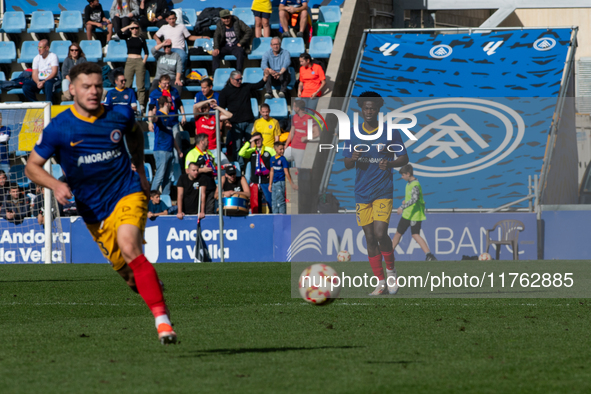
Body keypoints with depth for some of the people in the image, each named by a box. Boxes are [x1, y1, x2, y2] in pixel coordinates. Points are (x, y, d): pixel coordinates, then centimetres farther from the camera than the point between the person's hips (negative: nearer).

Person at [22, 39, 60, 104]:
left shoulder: (53, 56, -3)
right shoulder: (36, 58, 11)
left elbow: (54, 72, -12)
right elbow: (34, 74, 6)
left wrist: (43, 82, -25)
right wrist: (37, 82, -18)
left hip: (51, 79, -4)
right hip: (39, 80, 4)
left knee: (48, 83, -41)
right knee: (25, 86, -23)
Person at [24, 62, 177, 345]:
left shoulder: (120, 115, -3)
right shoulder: (58, 128, -8)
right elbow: (32, 166, 0)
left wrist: (139, 169, 18)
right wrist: (55, 185, -19)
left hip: (128, 194, -2)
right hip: (93, 212, 2)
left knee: (129, 247, -29)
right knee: (127, 272, 4)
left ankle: (162, 320, -33)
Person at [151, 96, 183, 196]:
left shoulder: (169, 117, 21)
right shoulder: (159, 114, -4)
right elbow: (155, 119, -30)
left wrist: (178, 150, 30)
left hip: (169, 151, 8)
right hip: (161, 150, -8)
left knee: (168, 177, 8)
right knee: (160, 175, -12)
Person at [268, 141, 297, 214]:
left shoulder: (283, 159, -7)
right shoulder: (272, 159, 9)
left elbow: (286, 172, -9)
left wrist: (292, 184, -12)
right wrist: (270, 184, 18)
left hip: (281, 182, -6)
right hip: (274, 183, 6)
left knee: (280, 201, -7)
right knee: (274, 200, 9)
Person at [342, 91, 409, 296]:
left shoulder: (390, 132, -2)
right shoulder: (353, 134, 6)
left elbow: (404, 158, 3)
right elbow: (347, 164, 9)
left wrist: (390, 164, -17)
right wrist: (352, 158, -15)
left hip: (383, 192, -3)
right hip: (362, 193, 3)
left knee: (380, 233, -17)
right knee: (370, 238, 2)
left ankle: (391, 270, 8)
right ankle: (381, 282, 9)